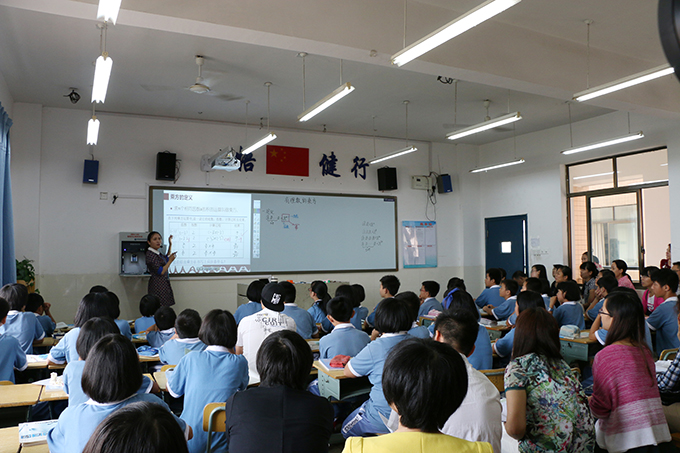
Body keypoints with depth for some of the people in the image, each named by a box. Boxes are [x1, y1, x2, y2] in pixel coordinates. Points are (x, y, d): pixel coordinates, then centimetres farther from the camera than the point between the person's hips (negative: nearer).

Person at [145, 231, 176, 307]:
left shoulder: (158, 252, 11)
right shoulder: (150, 255, -16)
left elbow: (166, 258, 33)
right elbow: (161, 272, -18)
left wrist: (170, 244, 24)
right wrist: (171, 260, -9)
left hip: (164, 283, 9)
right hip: (157, 285, -9)